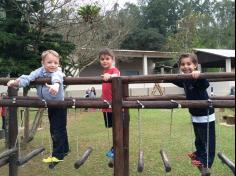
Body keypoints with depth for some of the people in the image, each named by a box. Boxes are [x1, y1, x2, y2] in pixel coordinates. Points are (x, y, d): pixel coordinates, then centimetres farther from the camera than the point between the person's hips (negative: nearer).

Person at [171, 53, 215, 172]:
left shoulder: (197, 78, -25)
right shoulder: (185, 79, 1)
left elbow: (206, 84, -46)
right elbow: (178, 82, 24)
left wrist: (199, 75, -64)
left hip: (206, 114, -9)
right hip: (195, 114, 9)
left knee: (208, 140, 5)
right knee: (198, 138, 26)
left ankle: (206, 162, 16)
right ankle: (199, 154, 44)